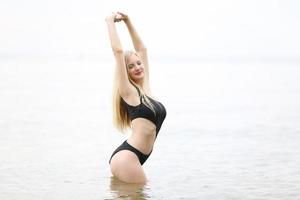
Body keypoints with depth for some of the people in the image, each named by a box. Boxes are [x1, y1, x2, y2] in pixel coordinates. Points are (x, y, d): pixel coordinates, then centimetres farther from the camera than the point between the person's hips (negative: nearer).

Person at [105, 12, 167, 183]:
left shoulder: (145, 87, 15)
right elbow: (118, 51, -8)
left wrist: (128, 22, 21)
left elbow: (142, 49, 22)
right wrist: (111, 23, 2)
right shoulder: (129, 92, -4)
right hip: (127, 157, -8)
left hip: (131, 157, 8)